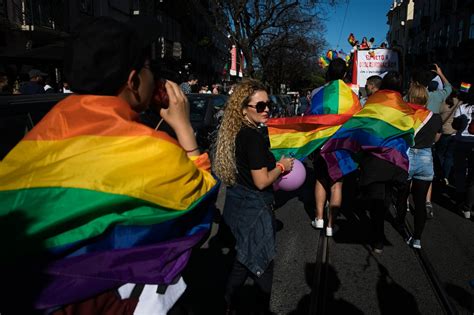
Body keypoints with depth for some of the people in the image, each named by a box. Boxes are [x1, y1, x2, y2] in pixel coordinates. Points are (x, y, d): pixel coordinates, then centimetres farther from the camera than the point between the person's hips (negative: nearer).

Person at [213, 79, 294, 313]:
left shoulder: (237, 133, 2)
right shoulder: (253, 137, -24)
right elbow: (261, 181, -23)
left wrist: (274, 166, 13)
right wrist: (281, 166, -7)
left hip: (238, 206, 8)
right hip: (254, 210, -8)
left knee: (245, 259, 24)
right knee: (262, 264, 13)